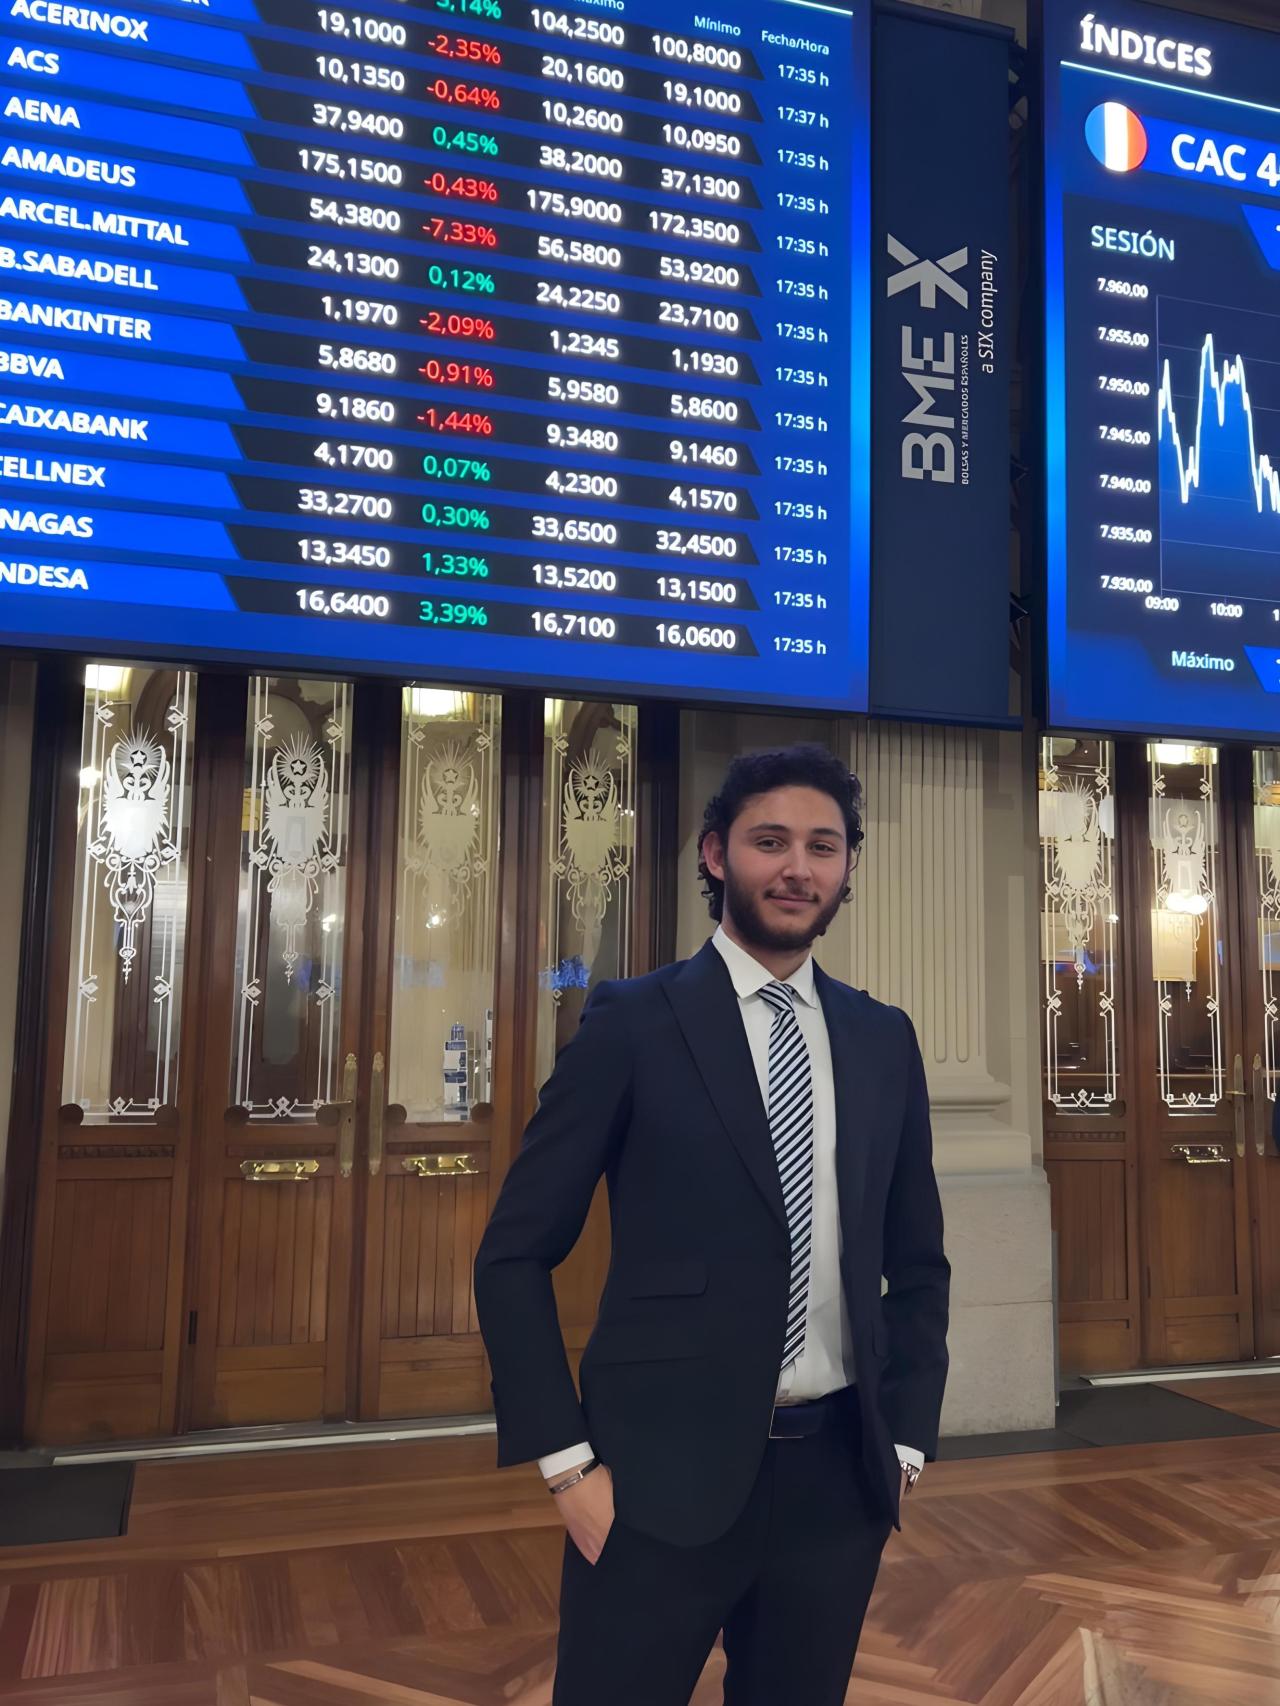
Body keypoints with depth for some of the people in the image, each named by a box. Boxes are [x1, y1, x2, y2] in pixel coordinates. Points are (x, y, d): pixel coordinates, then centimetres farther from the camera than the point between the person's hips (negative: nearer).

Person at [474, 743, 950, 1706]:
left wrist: (906, 1442, 6)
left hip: (839, 1473, 4)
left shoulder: (884, 1040, 5)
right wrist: (568, 1462, -10)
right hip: (666, 1473, -4)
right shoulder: (635, 1024, -7)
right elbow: (516, 1255, -6)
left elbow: (917, 1264, 13)